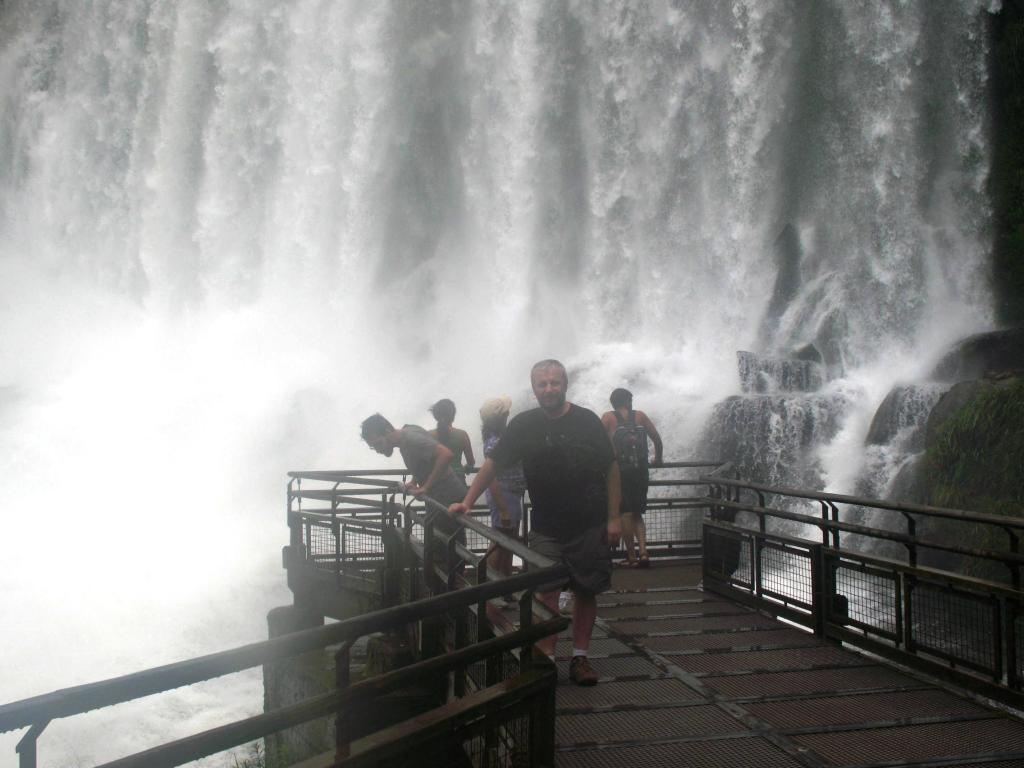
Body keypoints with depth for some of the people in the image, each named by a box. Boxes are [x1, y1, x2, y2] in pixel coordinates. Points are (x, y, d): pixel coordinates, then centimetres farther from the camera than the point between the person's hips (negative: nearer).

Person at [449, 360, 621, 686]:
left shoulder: (587, 421, -4)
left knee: (586, 591, 7)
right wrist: (467, 502, -9)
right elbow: (493, 464, 0)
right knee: (547, 592, -8)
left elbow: (611, 469, 0)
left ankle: (579, 657, 19)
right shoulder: (524, 424, -2)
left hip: (589, 526, 0)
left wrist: (613, 518, -4)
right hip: (546, 529, 0)